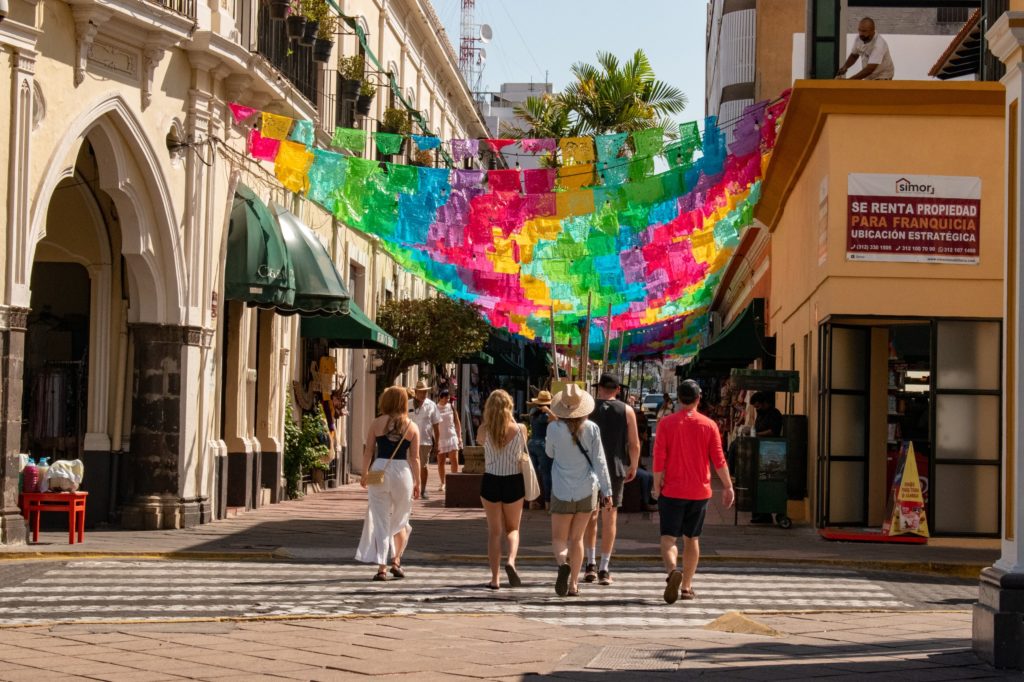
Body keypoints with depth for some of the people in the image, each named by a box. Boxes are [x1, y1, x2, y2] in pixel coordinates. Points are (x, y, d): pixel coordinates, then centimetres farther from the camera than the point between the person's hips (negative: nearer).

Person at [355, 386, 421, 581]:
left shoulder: (377, 423, 1)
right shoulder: (412, 427, 2)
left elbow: (368, 451, 1)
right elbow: (414, 457, 1)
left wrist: (364, 475, 11)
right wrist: (417, 482, 8)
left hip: (380, 470, 0)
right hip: (402, 472, 1)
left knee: (380, 521, 2)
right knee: (400, 521, 19)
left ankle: (381, 567, -3)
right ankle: (396, 561, 16)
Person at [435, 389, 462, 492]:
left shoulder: (452, 407, 3)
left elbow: (457, 422, 8)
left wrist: (459, 437, 5)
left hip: (452, 437, 1)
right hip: (440, 438, -1)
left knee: (454, 461, -6)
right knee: (441, 462, 6)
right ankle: (442, 483, 16)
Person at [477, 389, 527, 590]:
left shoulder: (485, 430, -8)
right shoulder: (520, 429, -8)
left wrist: (488, 420, 9)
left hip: (491, 482, 0)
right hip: (514, 482, 0)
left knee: (494, 531, 9)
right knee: (512, 529, 16)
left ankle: (495, 578, 6)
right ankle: (511, 560, -12)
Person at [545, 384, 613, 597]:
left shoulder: (554, 428, -10)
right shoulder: (591, 428, -5)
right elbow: (599, 461, -3)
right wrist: (607, 491, 1)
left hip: (562, 491, -2)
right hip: (587, 490, 2)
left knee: (558, 539, 7)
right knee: (577, 538, 13)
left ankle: (563, 563, -25)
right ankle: (573, 584, 14)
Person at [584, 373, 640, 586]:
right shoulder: (626, 411, -1)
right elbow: (634, 444, -1)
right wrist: (633, 467, 13)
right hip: (615, 468, 0)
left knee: (591, 516, 13)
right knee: (610, 517, 3)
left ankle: (591, 564, 6)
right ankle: (604, 569, 3)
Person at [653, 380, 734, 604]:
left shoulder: (666, 423, -6)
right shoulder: (709, 425, -1)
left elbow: (659, 459, -8)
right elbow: (718, 459, -1)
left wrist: (657, 486, 2)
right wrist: (728, 486, 7)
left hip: (672, 491, -2)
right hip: (699, 491, 2)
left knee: (669, 537, -1)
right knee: (692, 539, 13)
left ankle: (672, 571, -29)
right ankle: (686, 587, 16)